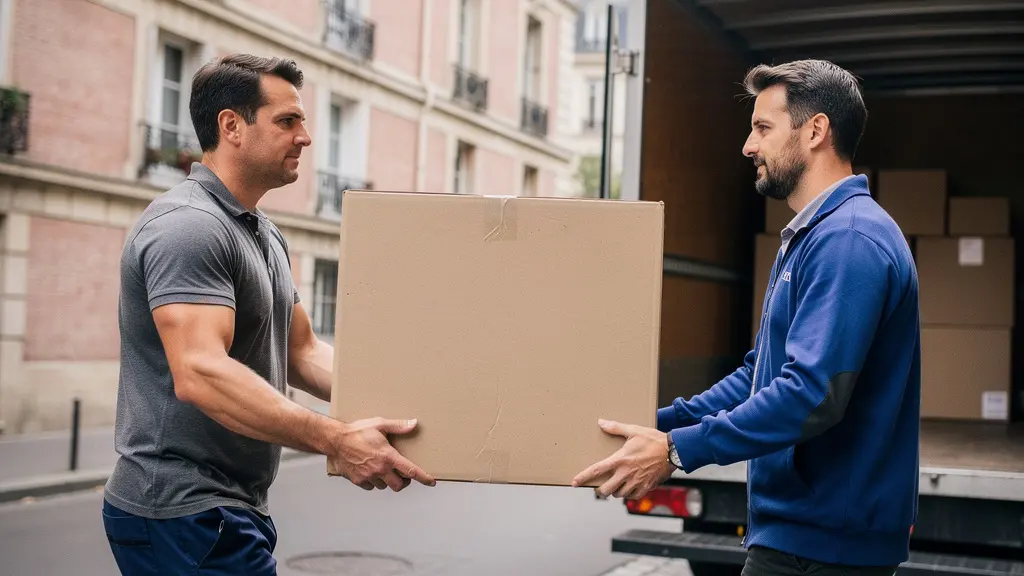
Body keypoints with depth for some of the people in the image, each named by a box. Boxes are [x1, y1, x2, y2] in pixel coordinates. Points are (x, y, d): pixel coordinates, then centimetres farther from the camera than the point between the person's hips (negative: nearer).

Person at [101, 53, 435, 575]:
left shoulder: (265, 235, 15)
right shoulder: (188, 225, -18)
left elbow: (301, 352, 17)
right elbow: (199, 373, -31)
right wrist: (335, 439, -36)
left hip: (231, 506, 10)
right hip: (184, 510, -10)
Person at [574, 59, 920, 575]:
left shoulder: (848, 239, -19)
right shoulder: (808, 236, 16)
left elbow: (812, 392, -28)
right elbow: (760, 373, 19)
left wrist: (678, 449, -25)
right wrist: (663, 423, 9)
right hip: (798, 524, 10)